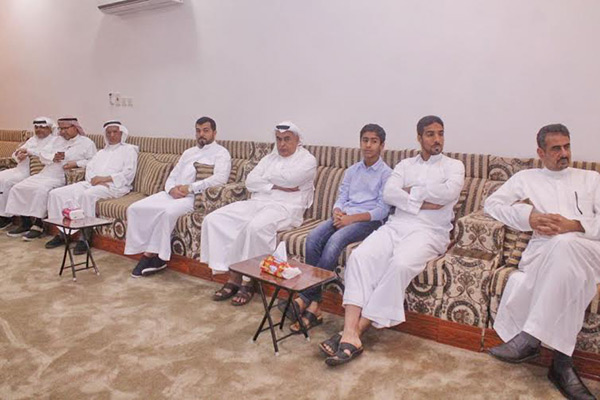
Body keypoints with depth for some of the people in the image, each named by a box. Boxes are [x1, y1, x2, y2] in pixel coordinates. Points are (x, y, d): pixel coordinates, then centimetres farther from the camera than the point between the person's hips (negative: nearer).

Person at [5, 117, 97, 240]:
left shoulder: (86, 143, 4)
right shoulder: (56, 140, 24)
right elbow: (43, 154, 14)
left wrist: (76, 163, -20)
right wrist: (53, 157, -8)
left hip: (61, 179, -7)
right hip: (44, 175, 7)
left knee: (41, 190, -32)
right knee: (17, 188, -5)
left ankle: (37, 226, -22)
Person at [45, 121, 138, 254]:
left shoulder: (129, 149, 11)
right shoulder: (101, 152, 32)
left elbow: (128, 174, -4)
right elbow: (89, 168, 17)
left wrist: (105, 178, -13)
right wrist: (94, 179, -7)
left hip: (113, 185, -7)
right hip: (91, 183, 7)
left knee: (87, 195, -37)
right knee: (56, 194, -10)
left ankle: (86, 237, -30)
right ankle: (61, 233, -6)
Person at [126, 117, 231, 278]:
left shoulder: (220, 152, 4)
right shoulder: (188, 152, 27)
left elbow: (220, 178, -14)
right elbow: (172, 176, 22)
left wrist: (190, 187, -18)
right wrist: (172, 189, -3)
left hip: (195, 196, -7)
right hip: (173, 193, 7)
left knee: (167, 212, -35)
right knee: (135, 208, -11)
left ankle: (153, 254, -18)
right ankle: (146, 252, -12)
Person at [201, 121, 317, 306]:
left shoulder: (307, 159, 5)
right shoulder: (270, 157, 22)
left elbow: (288, 178, -15)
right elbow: (250, 182, 9)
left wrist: (267, 177, 4)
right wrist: (275, 186, -6)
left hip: (284, 208, -6)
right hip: (256, 203, 7)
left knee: (255, 227, -38)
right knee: (214, 219, -14)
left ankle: (249, 282, -19)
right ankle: (233, 277, -15)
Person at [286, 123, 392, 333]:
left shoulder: (386, 173, 4)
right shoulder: (352, 171, 22)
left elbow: (382, 211, -5)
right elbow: (341, 198, 16)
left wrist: (352, 218, -16)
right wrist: (337, 212, -8)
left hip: (368, 220, -5)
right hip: (344, 216, 5)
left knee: (335, 241, -34)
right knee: (313, 237, -26)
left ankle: (305, 299, -29)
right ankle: (313, 305, -27)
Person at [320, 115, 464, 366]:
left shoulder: (453, 166, 14)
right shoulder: (405, 165, 22)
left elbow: (449, 193, -9)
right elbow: (388, 194, 3)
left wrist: (411, 190, 0)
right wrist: (422, 202, -8)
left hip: (429, 231, -3)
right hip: (396, 225, 3)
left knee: (401, 264, -35)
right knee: (360, 256, -26)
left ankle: (358, 329, -29)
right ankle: (350, 334, -33)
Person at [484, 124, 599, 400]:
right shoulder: (526, 178, 27)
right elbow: (492, 203, 14)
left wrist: (573, 225, -7)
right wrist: (528, 217, -1)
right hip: (543, 250, 1)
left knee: (564, 244, -40)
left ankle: (530, 337, -37)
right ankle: (562, 363, -29)